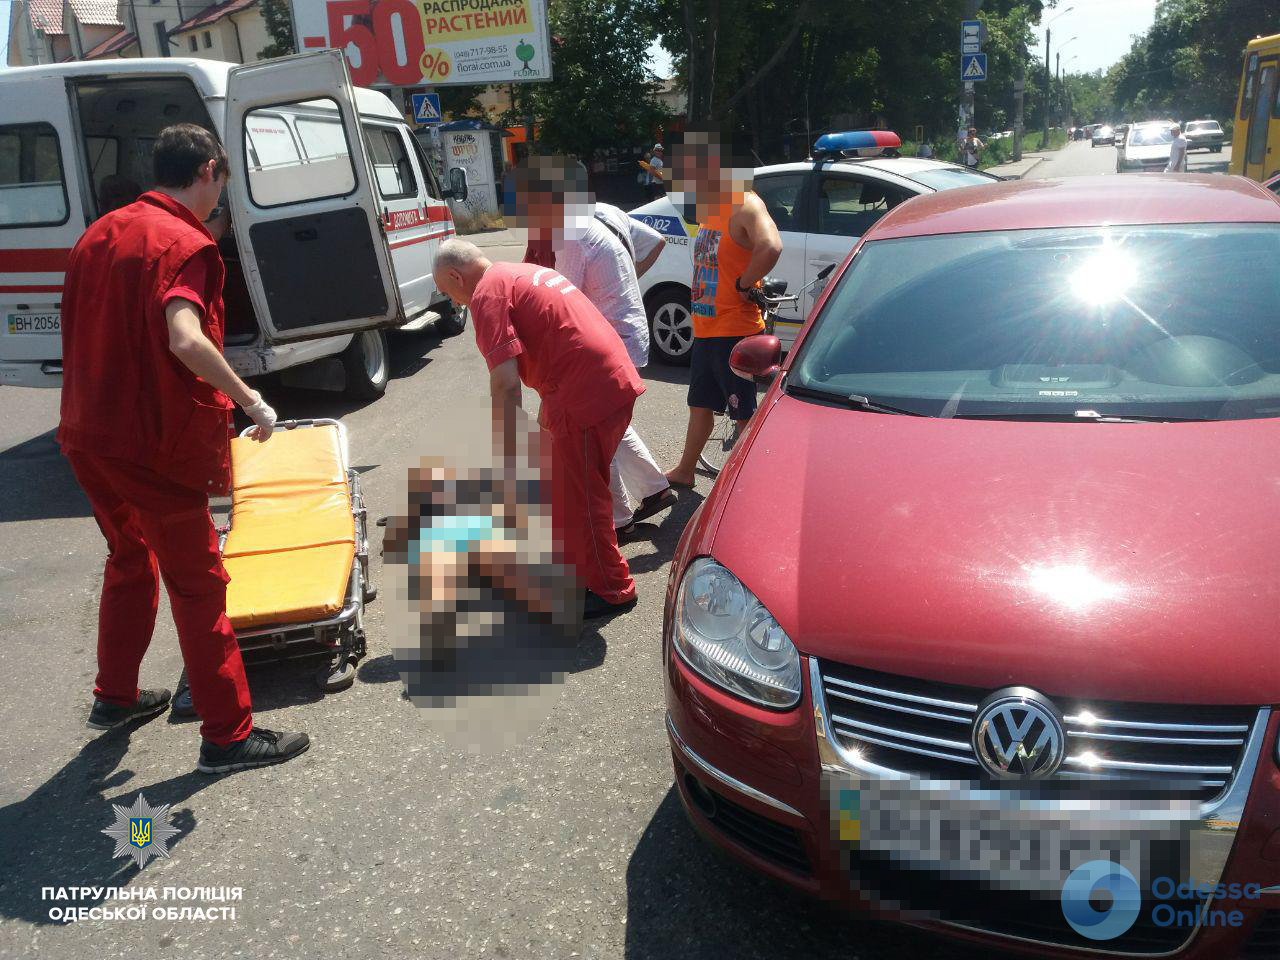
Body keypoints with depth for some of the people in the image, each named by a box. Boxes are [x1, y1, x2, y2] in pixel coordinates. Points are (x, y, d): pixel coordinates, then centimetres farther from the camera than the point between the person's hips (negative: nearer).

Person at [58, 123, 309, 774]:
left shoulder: (101, 232, 12)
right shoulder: (186, 244, -15)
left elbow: (79, 331, 18)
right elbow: (186, 340, -31)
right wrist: (250, 399, -21)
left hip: (87, 434, 9)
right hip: (153, 443, -8)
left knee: (130, 560, 25)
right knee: (198, 585, 1)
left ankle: (114, 697, 38)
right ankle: (228, 734, 10)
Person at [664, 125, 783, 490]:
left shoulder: (745, 205, -16)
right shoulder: (709, 208, 13)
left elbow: (771, 247, -35)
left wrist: (744, 285, -24)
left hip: (735, 330, -9)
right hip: (705, 328, 9)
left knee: (744, 412, 0)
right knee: (700, 403, 20)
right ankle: (685, 470, 33)